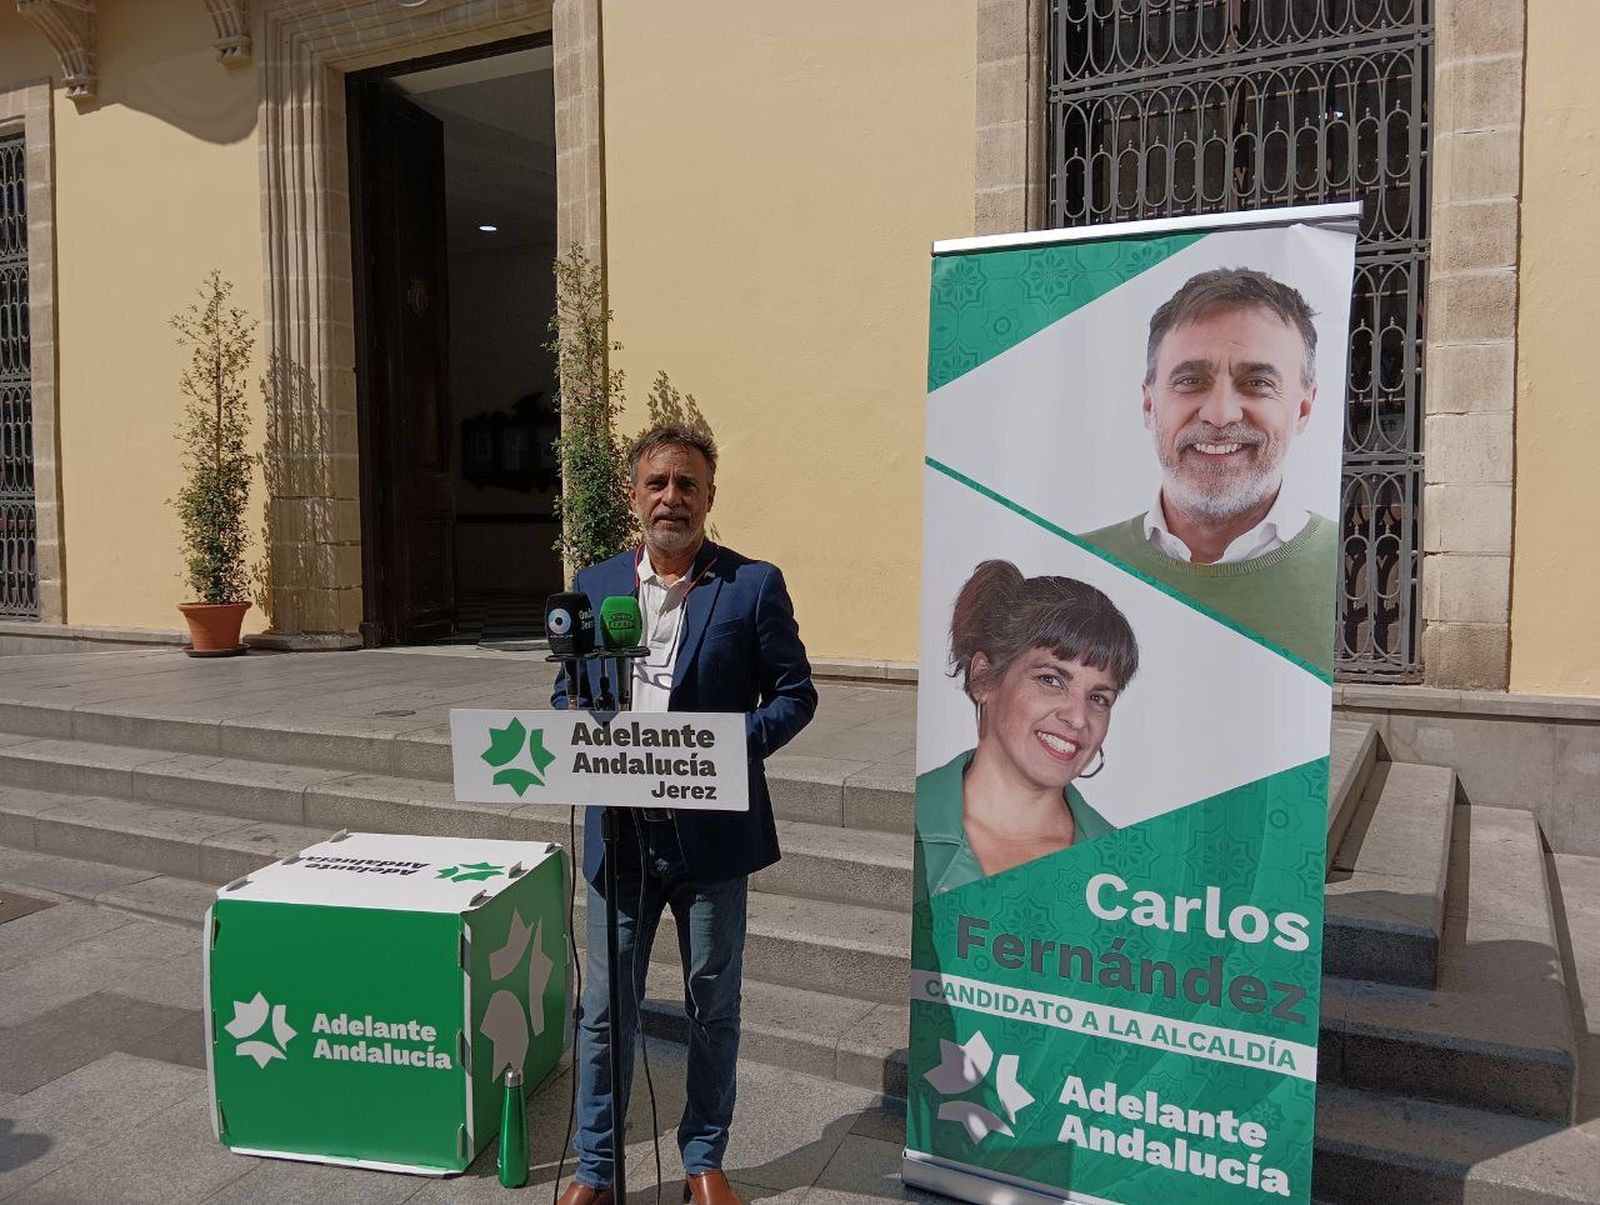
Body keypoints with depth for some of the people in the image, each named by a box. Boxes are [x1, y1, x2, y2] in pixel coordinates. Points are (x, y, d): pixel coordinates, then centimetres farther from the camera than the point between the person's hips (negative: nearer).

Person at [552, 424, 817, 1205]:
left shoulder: (754, 584, -4)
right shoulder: (594, 585, 6)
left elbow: (794, 694, -2)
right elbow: (565, 693, 12)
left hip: (713, 831, -2)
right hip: (619, 830, 2)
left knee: (713, 1005, 13)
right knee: (605, 1007, 11)